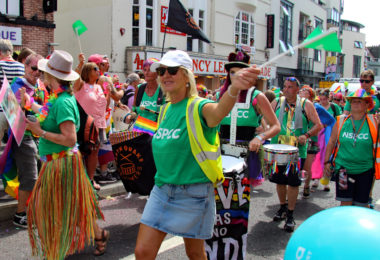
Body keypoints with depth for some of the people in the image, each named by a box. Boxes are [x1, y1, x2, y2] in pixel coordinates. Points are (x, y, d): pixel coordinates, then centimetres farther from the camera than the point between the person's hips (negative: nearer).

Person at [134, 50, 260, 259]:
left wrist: (234, 89, -61)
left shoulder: (198, 107, -15)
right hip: (161, 190, 6)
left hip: (193, 193, -6)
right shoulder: (165, 110, 7)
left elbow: (219, 111, -40)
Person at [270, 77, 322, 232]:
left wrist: (306, 135, -16)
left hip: (297, 150, -2)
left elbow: (318, 125, 0)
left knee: (293, 182, 1)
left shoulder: (306, 105, -1)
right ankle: (282, 207, 35)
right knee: (279, 180, 12)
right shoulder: (276, 102, 5)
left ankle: (290, 216, 14)